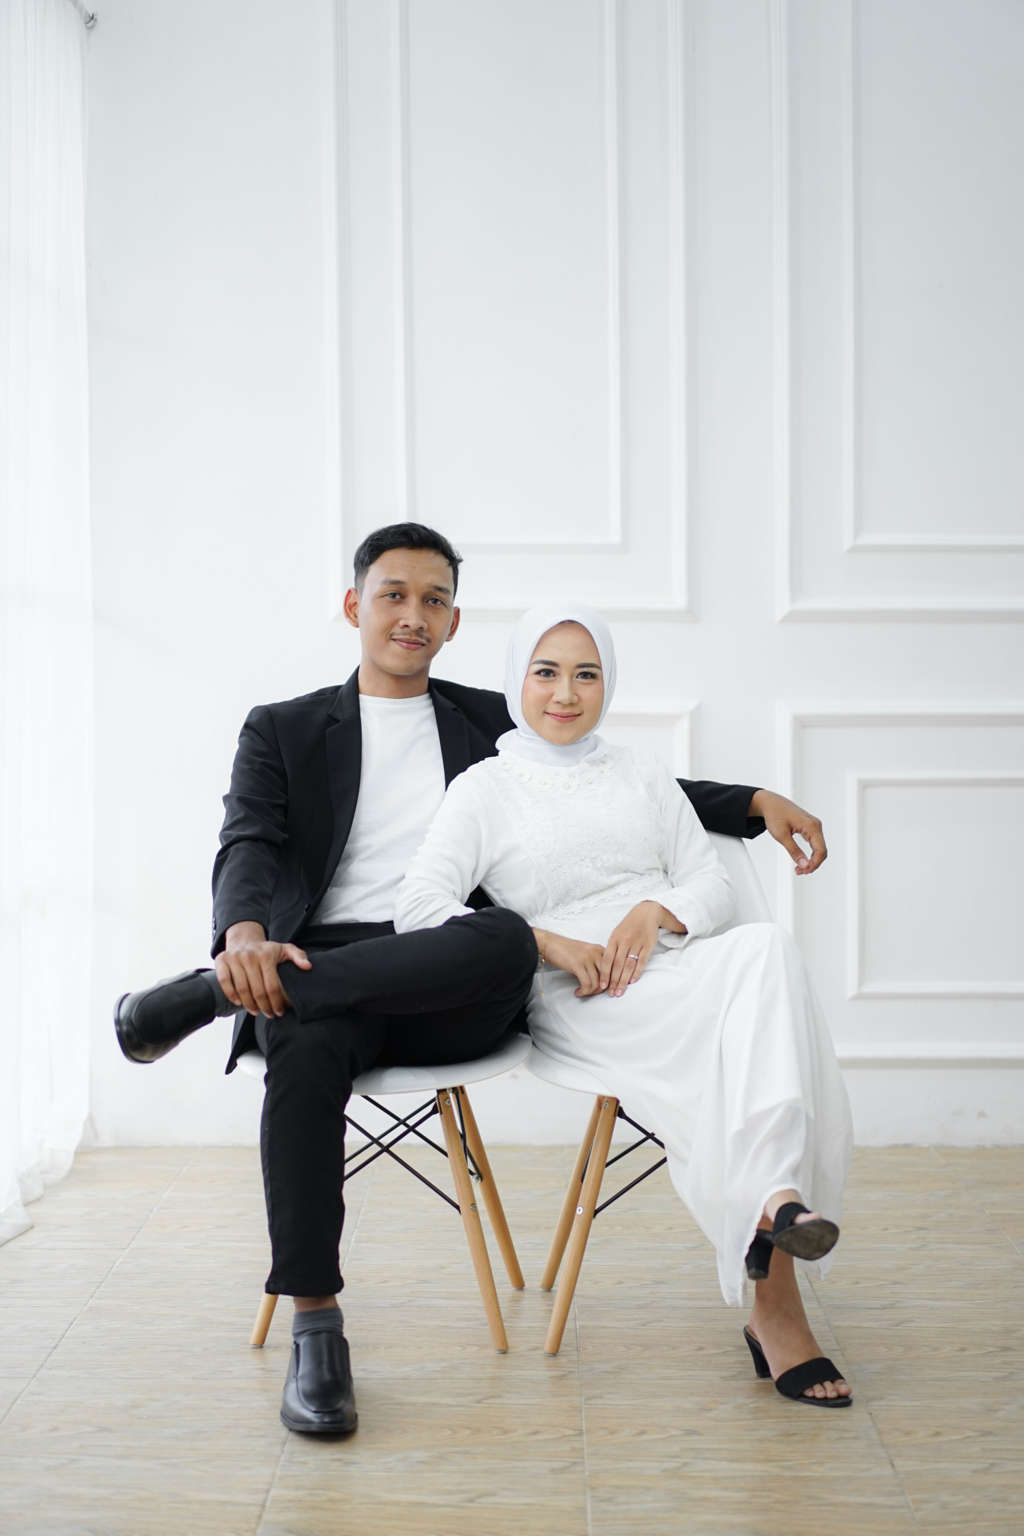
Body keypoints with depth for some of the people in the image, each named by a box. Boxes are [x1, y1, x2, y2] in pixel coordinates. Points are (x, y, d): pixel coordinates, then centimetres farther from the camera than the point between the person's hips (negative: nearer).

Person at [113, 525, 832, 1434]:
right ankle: (316, 1332, -28)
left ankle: (199, 998, -30)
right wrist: (246, 933, -22)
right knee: (305, 1048, -38)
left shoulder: (493, 723, 25)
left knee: (507, 939, -37)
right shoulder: (283, 731, 19)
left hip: (453, 992, 1)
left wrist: (756, 802, 15)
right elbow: (250, 845, 2)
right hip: (324, 968, -1)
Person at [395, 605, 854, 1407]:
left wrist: (657, 911, -6)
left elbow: (713, 884, 18)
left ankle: (772, 1201, -44)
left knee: (767, 950, -32)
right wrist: (549, 944, -12)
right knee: (733, 1042, -33)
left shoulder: (643, 776, 25)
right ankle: (774, 1297, -41)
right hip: (574, 1005, -4)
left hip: (675, 964, 4)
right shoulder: (486, 787, 11)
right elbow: (419, 905, -4)